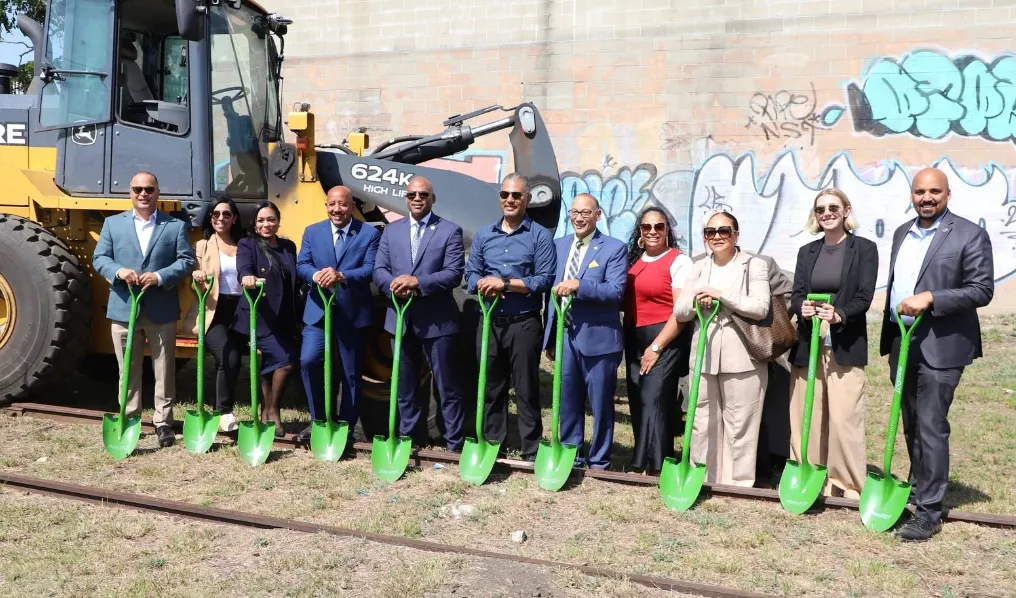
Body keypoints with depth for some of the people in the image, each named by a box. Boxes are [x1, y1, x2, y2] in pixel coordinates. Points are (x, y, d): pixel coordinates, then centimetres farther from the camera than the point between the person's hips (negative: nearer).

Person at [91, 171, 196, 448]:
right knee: (128, 370, 9)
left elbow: (187, 260, -2)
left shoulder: (175, 226, 5)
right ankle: (129, 420, 19)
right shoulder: (112, 223, 9)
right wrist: (119, 271, -16)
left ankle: (163, 422, 14)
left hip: (161, 310, -1)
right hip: (123, 308, 1)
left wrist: (160, 277, -17)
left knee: (164, 370, 5)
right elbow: (99, 258, 5)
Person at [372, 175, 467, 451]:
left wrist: (417, 281, -22)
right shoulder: (391, 230, 11)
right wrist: (395, 285, -16)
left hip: (437, 320, -4)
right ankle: (407, 438, 27)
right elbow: (379, 270, 6)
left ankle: (454, 444, 10)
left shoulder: (450, 231, -2)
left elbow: (454, 273, -12)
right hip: (401, 318, 4)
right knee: (405, 385, 14)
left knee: (447, 386, 2)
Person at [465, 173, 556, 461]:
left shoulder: (540, 236, -2)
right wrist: (486, 286, -15)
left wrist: (505, 282, -17)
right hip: (489, 322, 4)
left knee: (526, 390, 3)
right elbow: (471, 275, 8)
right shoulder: (483, 234, 12)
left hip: (524, 324, -4)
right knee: (491, 388, 11)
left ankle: (532, 452, 11)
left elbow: (545, 279, -11)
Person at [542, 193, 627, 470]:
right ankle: (570, 457, 27)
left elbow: (616, 291, -17)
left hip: (598, 338, -5)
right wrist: (550, 336, 12)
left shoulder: (614, 248, -5)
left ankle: (598, 463, 18)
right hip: (565, 336, 5)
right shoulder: (559, 245, 11)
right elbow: (552, 291, 14)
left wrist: (578, 285, -27)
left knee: (601, 405, 5)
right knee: (568, 402, 14)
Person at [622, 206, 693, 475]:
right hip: (634, 340, 6)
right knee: (638, 402, 7)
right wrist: (628, 339, 4)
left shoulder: (679, 261, -7)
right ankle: (641, 462, 17)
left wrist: (656, 347, -14)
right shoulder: (634, 259, 13)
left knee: (654, 400, -9)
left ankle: (653, 466, 1)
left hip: (666, 340, -6)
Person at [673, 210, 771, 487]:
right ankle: (701, 481, 20)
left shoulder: (754, 266, 1)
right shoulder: (698, 268, 14)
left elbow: (760, 307, -13)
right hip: (703, 355, 4)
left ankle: (739, 485, 10)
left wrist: (721, 296, -16)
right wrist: (697, 301, -10)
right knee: (703, 423, 9)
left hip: (741, 358, -4)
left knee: (739, 425, 1)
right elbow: (679, 311, 10)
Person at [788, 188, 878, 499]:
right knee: (805, 415, 5)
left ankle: (850, 484, 4)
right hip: (808, 343, 4)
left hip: (846, 345, -4)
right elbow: (796, 294, 5)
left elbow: (864, 297, -7)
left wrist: (839, 315, -26)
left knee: (844, 417, -8)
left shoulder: (864, 249, 2)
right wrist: (802, 308, -19)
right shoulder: (807, 252, 14)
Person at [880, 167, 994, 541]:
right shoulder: (902, 233, 12)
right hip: (902, 342, 7)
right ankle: (917, 490, 31)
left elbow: (982, 290, -12)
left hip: (940, 347, -6)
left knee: (930, 427, -5)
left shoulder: (969, 235, -7)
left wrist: (930, 298, -22)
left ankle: (929, 511, 3)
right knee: (911, 426, 16)